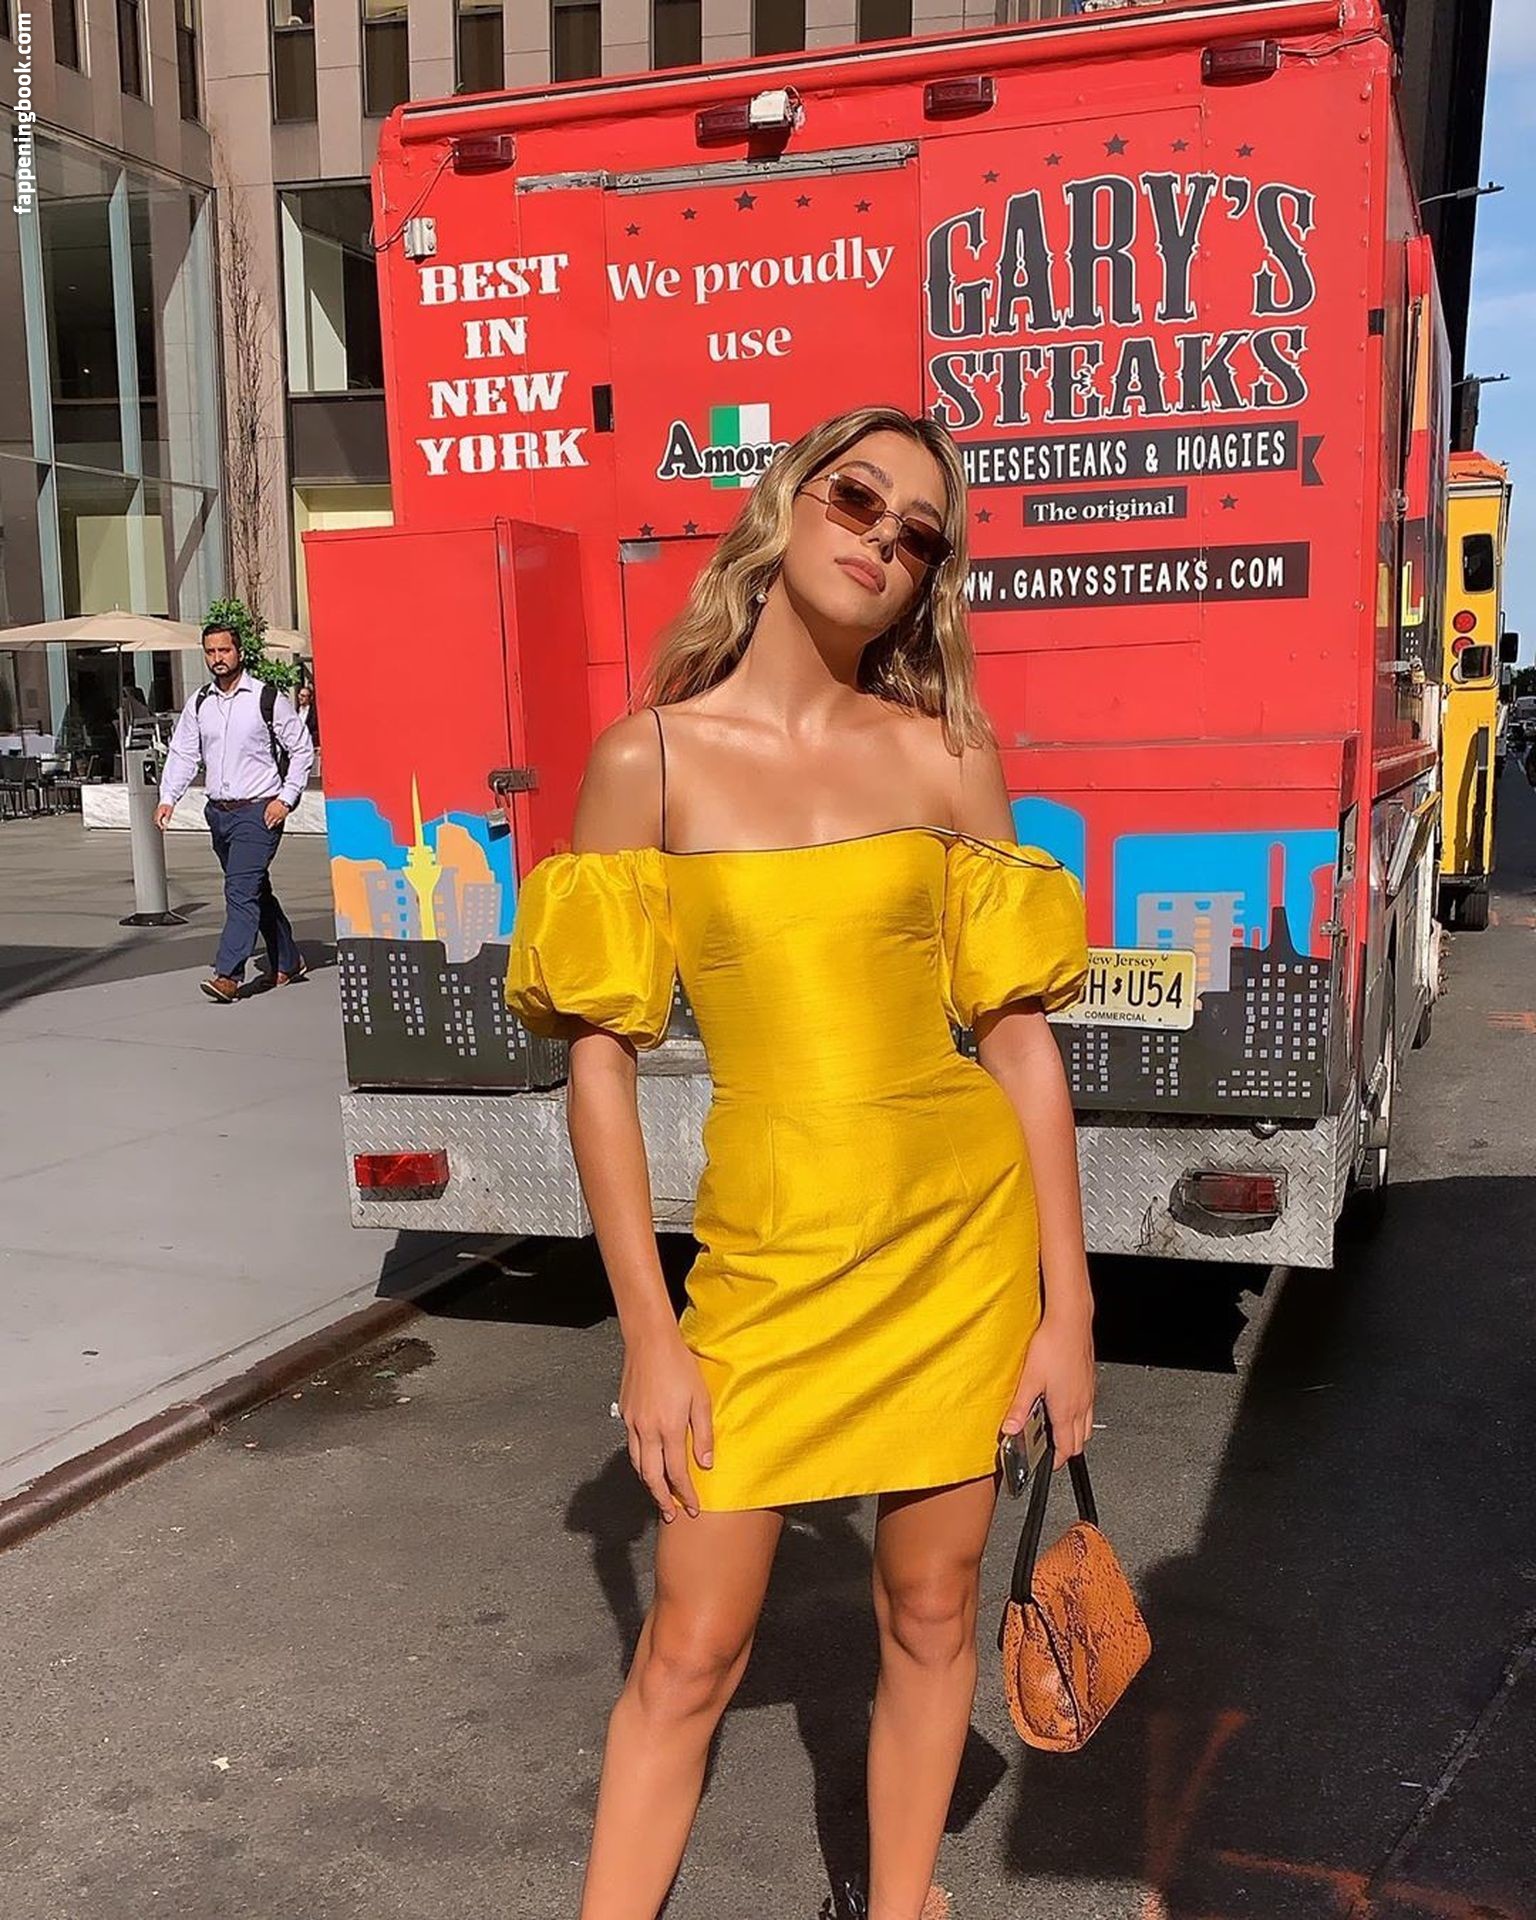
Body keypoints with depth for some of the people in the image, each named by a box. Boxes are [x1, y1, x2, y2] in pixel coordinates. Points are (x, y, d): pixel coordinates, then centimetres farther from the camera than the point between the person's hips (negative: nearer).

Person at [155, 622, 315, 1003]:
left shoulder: (268, 699, -5)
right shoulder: (198, 703, 9)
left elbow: (302, 749, -1)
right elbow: (183, 753, 10)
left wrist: (285, 798, -7)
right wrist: (168, 797, -3)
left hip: (258, 811, -6)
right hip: (218, 812, 6)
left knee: (241, 890, -15)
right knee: (257, 891, 15)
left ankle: (228, 975, -17)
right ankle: (288, 962, 28)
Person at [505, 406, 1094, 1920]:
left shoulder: (945, 756, 1)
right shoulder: (649, 760, -5)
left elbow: (1020, 1035, 2)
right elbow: (598, 1060, -5)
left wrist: (1067, 1304, 0)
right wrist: (649, 1334, -6)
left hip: (963, 1226, 2)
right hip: (769, 1245, -2)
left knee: (931, 1612, 14)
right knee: (692, 1649, 5)